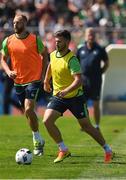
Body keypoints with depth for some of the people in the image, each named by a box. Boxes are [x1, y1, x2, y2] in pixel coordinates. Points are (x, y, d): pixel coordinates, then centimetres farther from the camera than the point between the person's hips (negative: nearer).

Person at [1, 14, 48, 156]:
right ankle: (38, 141, 26)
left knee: (28, 110, -19)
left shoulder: (35, 39, -6)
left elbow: (44, 55, 6)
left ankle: (37, 140, -4)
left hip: (33, 80, -4)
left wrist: (42, 74, -1)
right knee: (27, 112, 11)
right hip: (18, 81, 4)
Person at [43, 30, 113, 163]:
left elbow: (78, 81, -31)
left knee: (86, 126, 1)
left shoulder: (72, 59, -22)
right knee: (47, 121, -14)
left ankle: (107, 150, 18)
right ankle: (63, 150, -2)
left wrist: (66, 91, -45)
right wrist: (46, 80, 29)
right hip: (58, 96, 6)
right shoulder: (53, 55, 0)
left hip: (74, 96, -6)